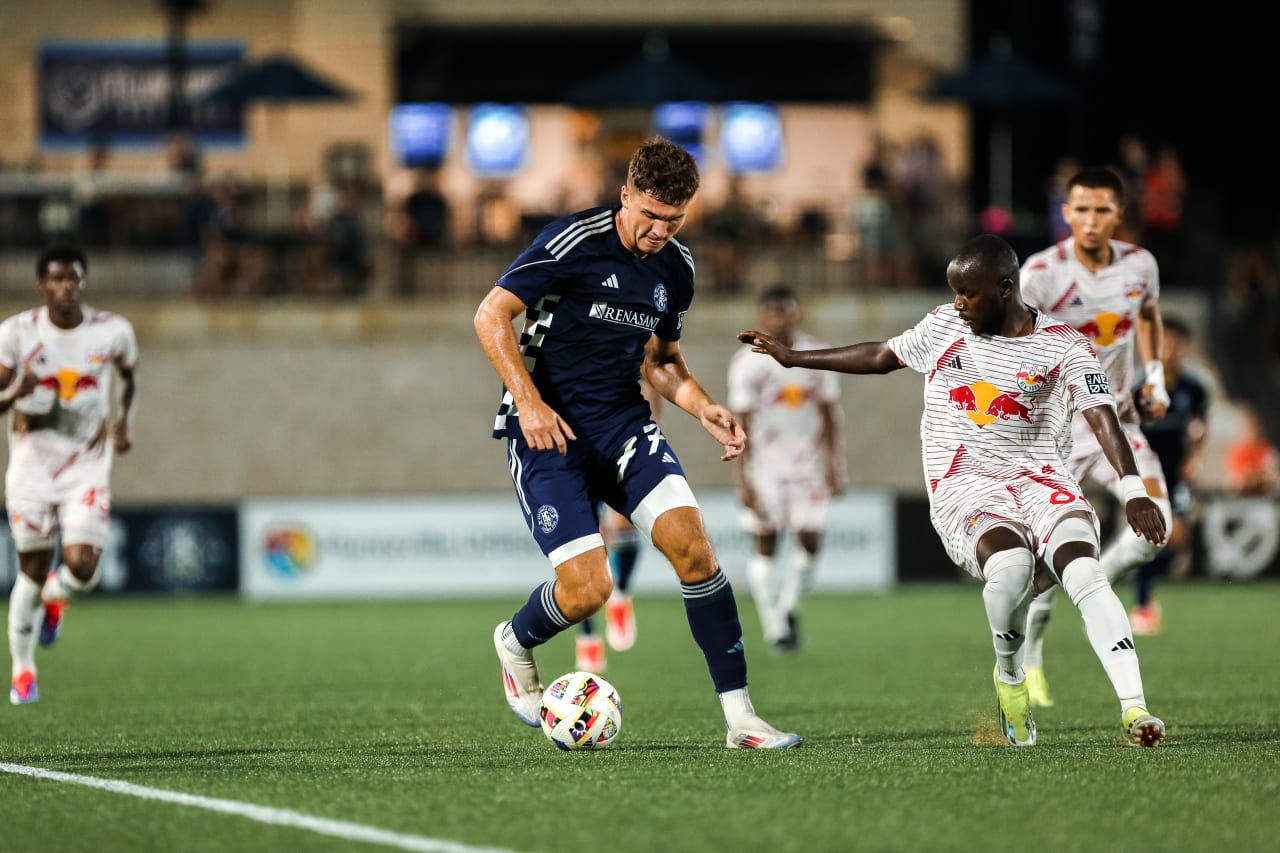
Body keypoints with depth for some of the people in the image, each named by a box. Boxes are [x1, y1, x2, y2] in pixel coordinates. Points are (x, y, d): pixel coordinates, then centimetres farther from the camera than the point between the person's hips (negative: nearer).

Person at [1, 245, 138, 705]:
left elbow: (128, 378, 17)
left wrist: (124, 423, 2)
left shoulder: (113, 331, -5)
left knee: (81, 569, -13)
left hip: (88, 465, 1)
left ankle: (53, 597, 26)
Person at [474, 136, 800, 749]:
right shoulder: (575, 241, -12)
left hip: (623, 423, 5)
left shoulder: (675, 268, 8)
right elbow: (491, 317, -13)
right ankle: (515, 643, 22)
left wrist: (704, 410, 3)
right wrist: (530, 404, -21)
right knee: (588, 588, -16)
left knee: (691, 542, -18)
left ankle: (739, 717, -14)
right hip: (548, 431, -5)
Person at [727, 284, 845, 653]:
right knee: (764, 547, -3)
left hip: (806, 463, 3)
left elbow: (829, 416, 9)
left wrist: (835, 467, 4)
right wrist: (743, 480, -14)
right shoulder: (748, 362, -8)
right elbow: (742, 425, -9)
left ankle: (790, 607, 20)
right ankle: (775, 627, 4)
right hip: (764, 465, -3)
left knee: (810, 542, -5)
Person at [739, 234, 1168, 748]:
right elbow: (881, 357, 26)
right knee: (1011, 564, -32)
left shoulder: (1063, 347, -3)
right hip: (964, 488, 1)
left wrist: (1133, 490, -29)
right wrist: (793, 358, 32)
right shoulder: (943, 327, 9)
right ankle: (1009, 676, -4)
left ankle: (1133, 710, -33)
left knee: (1084, 574, -28)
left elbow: (1102, 417, -14)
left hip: (1039, 481, -1)